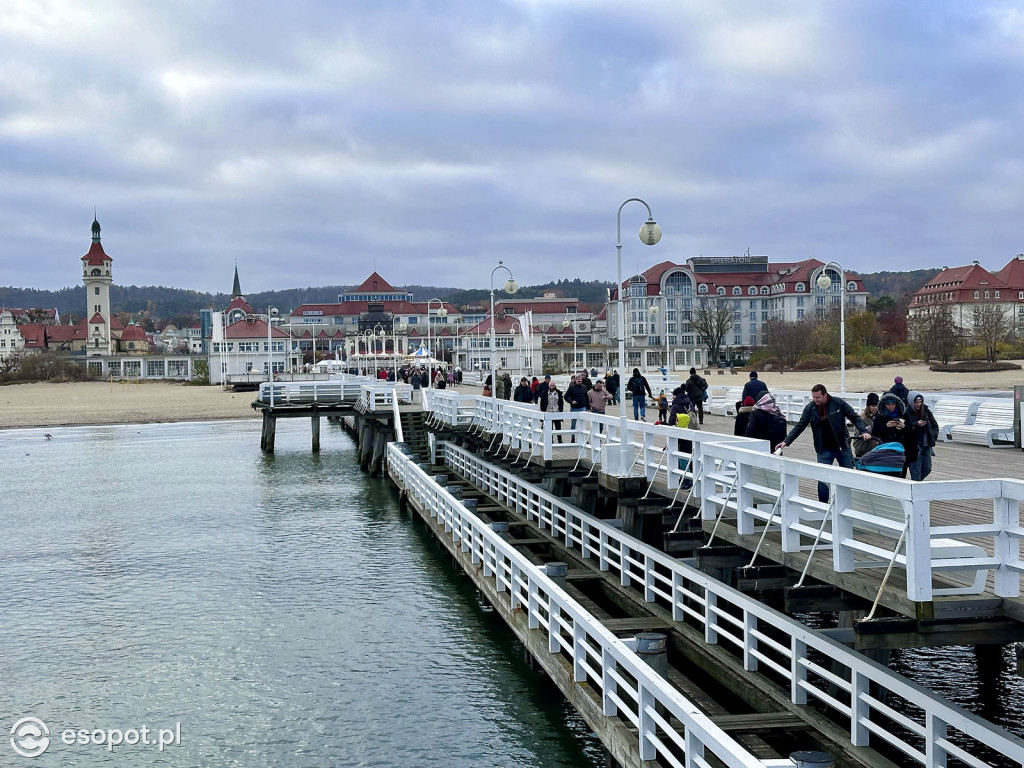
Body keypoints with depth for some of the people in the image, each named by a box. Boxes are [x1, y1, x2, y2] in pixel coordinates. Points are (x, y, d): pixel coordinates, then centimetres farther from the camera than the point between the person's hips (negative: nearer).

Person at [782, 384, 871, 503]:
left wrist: (863, 431, -15)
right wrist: (786, 441, -8)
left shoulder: (839, 403, -8)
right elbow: (799, 427, 1)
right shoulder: (809, 408, -3)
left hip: (843, 447, 0)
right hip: (824, 450, 0)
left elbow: (854, 417, -1)